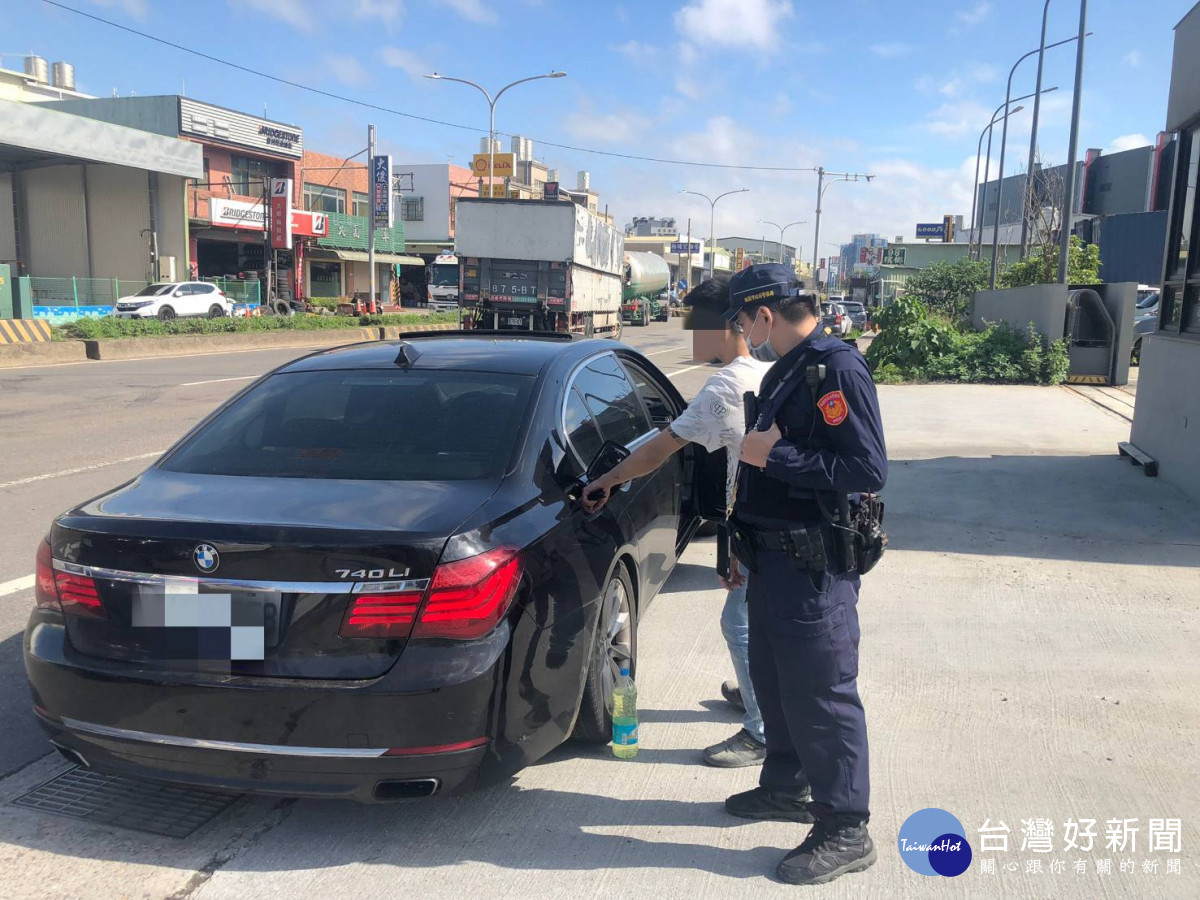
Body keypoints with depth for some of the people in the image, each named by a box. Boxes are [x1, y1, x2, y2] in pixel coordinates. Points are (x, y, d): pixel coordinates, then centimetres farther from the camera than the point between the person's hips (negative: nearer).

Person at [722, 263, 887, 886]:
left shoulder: (838, 370, -17)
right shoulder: (785, 372, 13)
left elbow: (868, 470, -25)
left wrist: (776, 455, -21)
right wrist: (745, 542, 21)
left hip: (815, 566, -10)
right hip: (774, 556, 10)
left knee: (821, 694, -1)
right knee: (773, 681, 20)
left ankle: (845, 832, 13)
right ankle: (787, 788, 38)